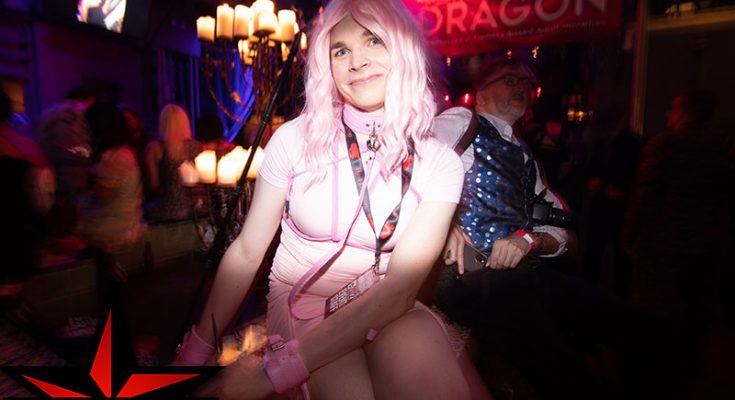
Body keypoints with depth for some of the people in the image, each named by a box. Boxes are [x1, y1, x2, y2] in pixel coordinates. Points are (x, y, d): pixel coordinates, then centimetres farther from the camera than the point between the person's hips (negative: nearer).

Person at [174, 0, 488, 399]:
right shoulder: (296, 137, -9)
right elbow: (246, 252, -4)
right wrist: (193, 354, -5)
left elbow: (400, 285, -20)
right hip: (303, 303, -1)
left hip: (389, 309, 2)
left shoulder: (440, 162, -9)